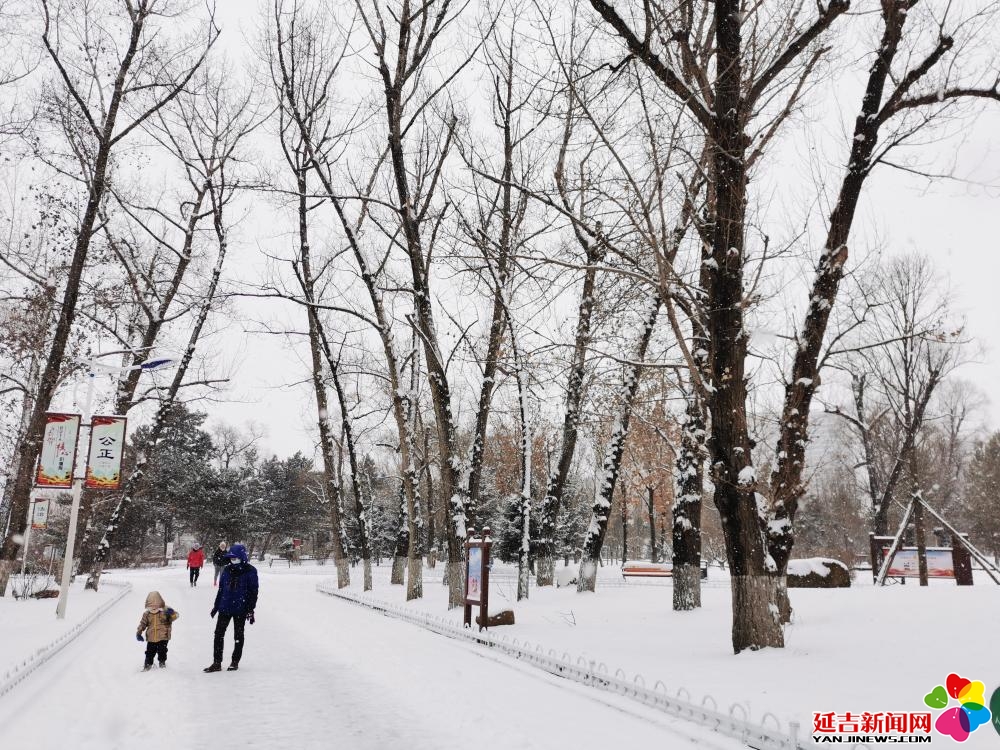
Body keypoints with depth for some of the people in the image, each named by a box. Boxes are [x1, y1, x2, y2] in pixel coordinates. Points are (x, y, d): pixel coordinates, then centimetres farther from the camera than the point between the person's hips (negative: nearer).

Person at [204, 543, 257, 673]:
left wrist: (251, 610, -9)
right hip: (225, 607, 4)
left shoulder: (250, 571, -8)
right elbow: (221, 589, 12)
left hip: (240, 609, -4)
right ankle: (217, 662, 10)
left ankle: (235, 662, 20)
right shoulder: (227, 570, 5)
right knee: (219, 634, 3)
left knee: (238, 636, 8)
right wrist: (216, 606, 13)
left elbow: (253, 592, -7)